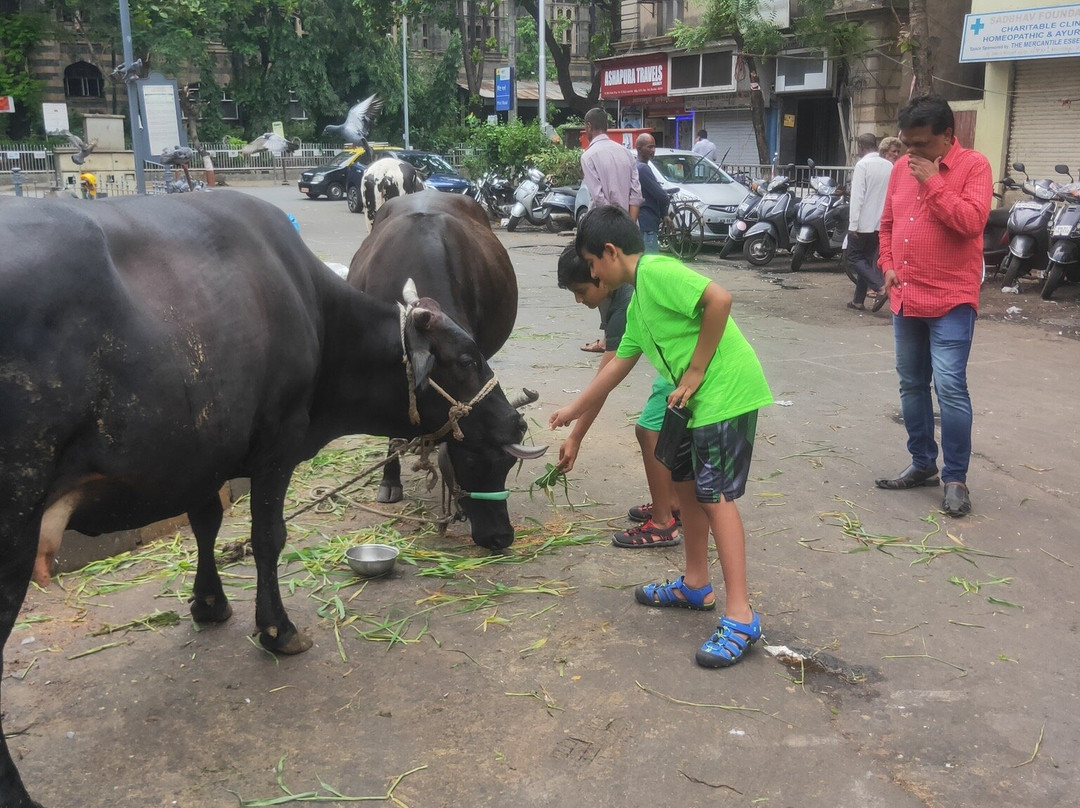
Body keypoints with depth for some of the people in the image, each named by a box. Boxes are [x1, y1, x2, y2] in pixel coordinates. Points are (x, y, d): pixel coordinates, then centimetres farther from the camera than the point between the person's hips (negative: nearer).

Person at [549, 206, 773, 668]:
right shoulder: (638, 302, 18)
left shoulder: (655, 271, -12)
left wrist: (695, 371, -19)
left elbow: (719, 298, -26)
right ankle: (696, 586, 33)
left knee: (715, 495, -11)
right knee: (685, 482, 18)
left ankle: (740, 618, -7)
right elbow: (618, 365, 27)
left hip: (727, 391, -10)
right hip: (696, 399, 10)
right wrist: (574, 410, 34)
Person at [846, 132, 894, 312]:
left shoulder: (862, 165, -12)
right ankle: (859, 300, 15)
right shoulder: (889, 166, 7)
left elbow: (857, 196, -16)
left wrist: (853, 224, -15)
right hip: (881, 223, 6)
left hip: (863, 222, -6)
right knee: (868, 259, 13)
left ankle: (880, 287, -13)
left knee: (855, 257, 5)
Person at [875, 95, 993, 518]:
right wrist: (889, 265, 5)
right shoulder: (901, 168, 9)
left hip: (951, 299, -6)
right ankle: (922, 463, 27)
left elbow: (971, 222, -21)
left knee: (949, 386, -10)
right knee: (912, 384, 13)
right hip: (906, 297, 7)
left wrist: (933, 182, -18)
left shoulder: (972, 165, -7)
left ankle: (956, 478, 1)